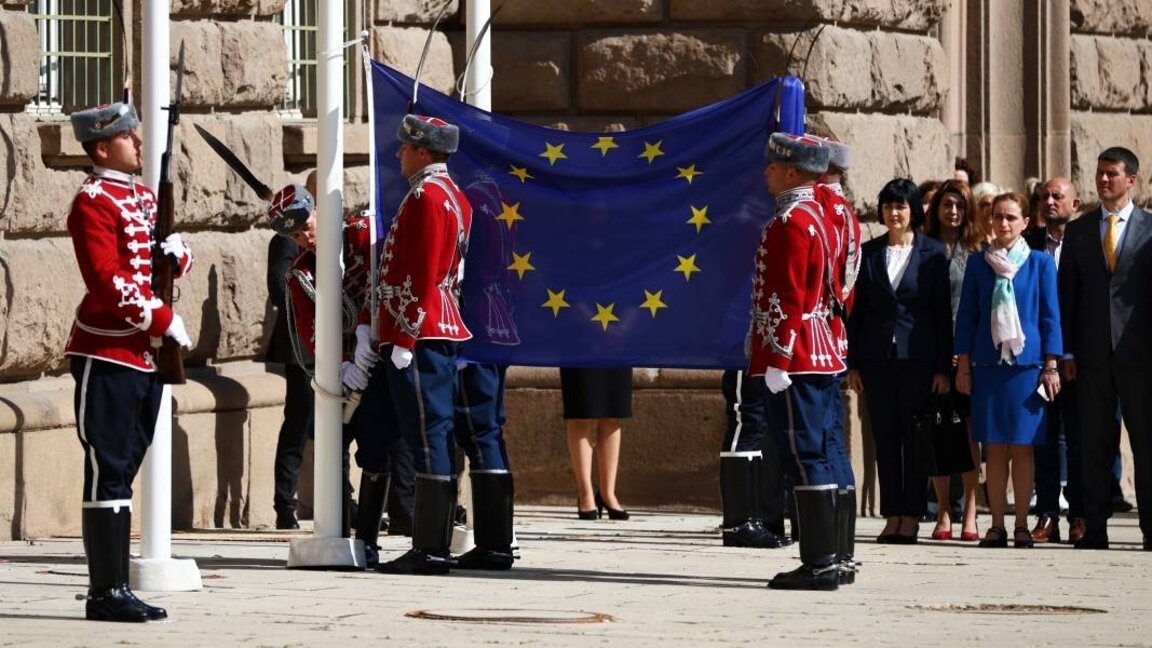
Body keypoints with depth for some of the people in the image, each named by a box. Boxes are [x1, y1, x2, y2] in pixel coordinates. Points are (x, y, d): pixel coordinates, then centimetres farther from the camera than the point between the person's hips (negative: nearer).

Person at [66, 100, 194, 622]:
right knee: (109, 472, -8)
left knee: (123, 471, 10)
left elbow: (176, 262, 21)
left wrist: (176, 251, -2)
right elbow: (108, 280, -19)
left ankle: (111, 588, 13)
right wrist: (166, 321, -17)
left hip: (146, 355, 9)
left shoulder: (143, 196, 16)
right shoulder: (93, 202, -11)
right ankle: (108, 593, -8)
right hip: (107, 357, -9)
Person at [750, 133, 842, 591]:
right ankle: (826, 558, 14)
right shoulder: (817, 217, 16)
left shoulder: (790, 222, -14)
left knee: (806, 458, -9)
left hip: (793, 360, -10)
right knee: (817, 457, 11)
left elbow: (787, 300, -19)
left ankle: (819, 565, -9)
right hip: (821, 357, 10)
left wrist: (777, 361, -19)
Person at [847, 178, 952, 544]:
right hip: (877, 357, 3)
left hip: (917, 358, -3)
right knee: (885, 438, 4)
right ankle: (892, 517, 8)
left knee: (915, 438, 0)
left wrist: (943, 367, -4)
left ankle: (911, 518, 3)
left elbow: (943, 312, 1)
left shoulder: (933, 253, 2)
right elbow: (857, 311, 10)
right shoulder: (869, 253, 9)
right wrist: (853, 364, 4)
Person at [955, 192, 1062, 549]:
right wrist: (963, 365, 5)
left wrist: (1051, 366, -1)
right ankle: (997, 525, 5)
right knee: (995, 448, 2)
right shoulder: (978, 263, 8)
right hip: (988, 365, 1)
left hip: (1027, 364, -1)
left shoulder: (1040, 263, 3)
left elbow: (1050, 316, 4)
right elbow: (966, 315, 10)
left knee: (1022, 447, 0)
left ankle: (1021, 525, 5)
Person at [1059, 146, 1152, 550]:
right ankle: (1094, 529, 6)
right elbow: (1067, 293, 10)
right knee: (1094, 445, 3)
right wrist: (1067, 352, 2)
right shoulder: (1077, 231, 11)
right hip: (1092, 354, 2)